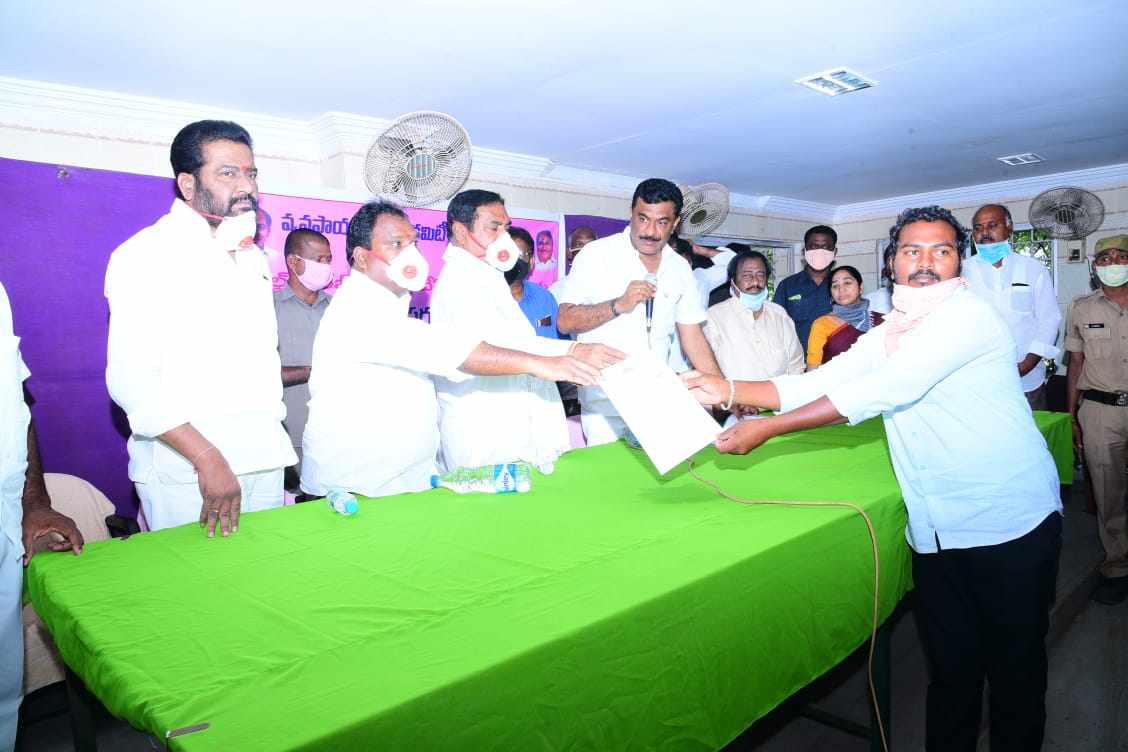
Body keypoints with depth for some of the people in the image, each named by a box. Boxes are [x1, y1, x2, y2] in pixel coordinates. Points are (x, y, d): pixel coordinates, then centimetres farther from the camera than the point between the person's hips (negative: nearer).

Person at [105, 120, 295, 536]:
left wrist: (274, 445, 14)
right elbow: (131, 380, -16)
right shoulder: (146, 255, -7)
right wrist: (207, 459, -22)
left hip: (264, 462, 6)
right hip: (186, 468, -6)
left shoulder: (254, 258, 15)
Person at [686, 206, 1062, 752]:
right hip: (937, 535, 5)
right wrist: (731, 391, -11)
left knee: (1015, 670, 10)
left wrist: (767, 429, -24)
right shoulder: (886, 337, 11)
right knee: (950, 670, 14)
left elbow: (877, 393, -23)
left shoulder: (968, 314, -13)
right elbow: (815, 383, 2)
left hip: (1010, 524, -5)